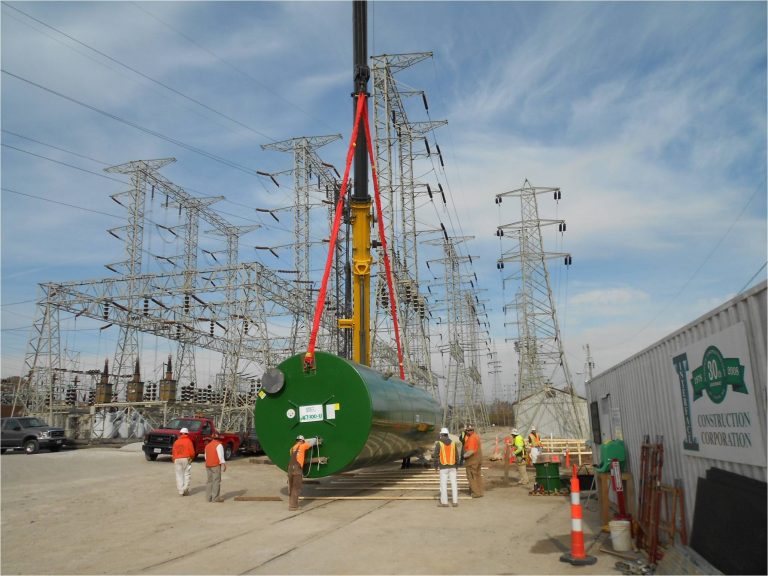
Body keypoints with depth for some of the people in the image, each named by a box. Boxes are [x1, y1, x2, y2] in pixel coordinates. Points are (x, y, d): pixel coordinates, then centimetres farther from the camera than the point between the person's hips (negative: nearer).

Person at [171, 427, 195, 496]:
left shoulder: (176, 442, 10)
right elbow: (192, 452, -6)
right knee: (187, 475, 3)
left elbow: (173, 452, 7)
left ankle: (180, 491, 5)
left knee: (179, 476, 7)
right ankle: (185, 490, -4)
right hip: (186, 459, -3)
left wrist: (174, 459, 17)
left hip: (177, 459, 3)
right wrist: (192, 457, 13)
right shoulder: (188, 441, -1)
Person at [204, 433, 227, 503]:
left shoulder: (208, 445, 15)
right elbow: (221, 456, -14)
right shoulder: (219, 445, -8)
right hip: (216, 465, -7)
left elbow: (206, 457, 18)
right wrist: (223, 465, -12)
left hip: (208, 465, 7)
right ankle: (215, 497, -8)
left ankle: (209, 497, 10)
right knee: (216, 481, -5)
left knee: (209, 481, 9)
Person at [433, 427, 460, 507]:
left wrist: (436, 465, 3)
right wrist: (456, 466, 16)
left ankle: (444, 502, 4)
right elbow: (456, 456, 6)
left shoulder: (439, 443, -8)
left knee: (443, 484, 2)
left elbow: (436, 455, -9)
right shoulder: (453, 443, 3)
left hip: (443, 467, -3)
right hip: (452, 466, 3)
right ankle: (455, 502, 8)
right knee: (454, 484, 7)